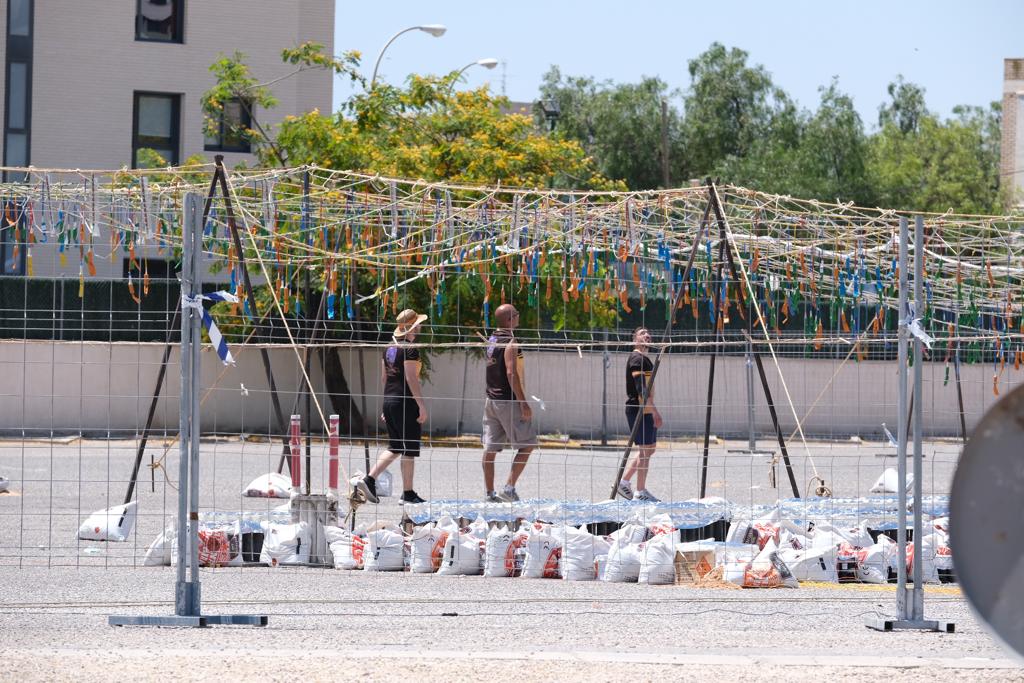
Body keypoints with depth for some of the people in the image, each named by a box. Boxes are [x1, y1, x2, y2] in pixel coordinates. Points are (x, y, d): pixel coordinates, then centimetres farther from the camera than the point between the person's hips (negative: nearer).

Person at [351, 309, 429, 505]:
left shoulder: (389, 348, 12)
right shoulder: (410, 350, -13)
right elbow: (411, 378, -18)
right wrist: (422, 405, -16)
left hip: (389, 400, 8)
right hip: (406, 402, -8)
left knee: (394, 448, 15)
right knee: (409, 449, 1)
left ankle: (368, 480, 2)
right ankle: (408, 492, 6)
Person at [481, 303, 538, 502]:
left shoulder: (492, 340, 12)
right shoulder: (509, 342, -15)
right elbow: (511, 373, -23)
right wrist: (523, 403, -21)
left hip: (491, 401, 8)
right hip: (508, 402, -8)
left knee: (490, 448, 6)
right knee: (527, 445, 0)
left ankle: (490, 493, 8)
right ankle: (509, 488, -7)